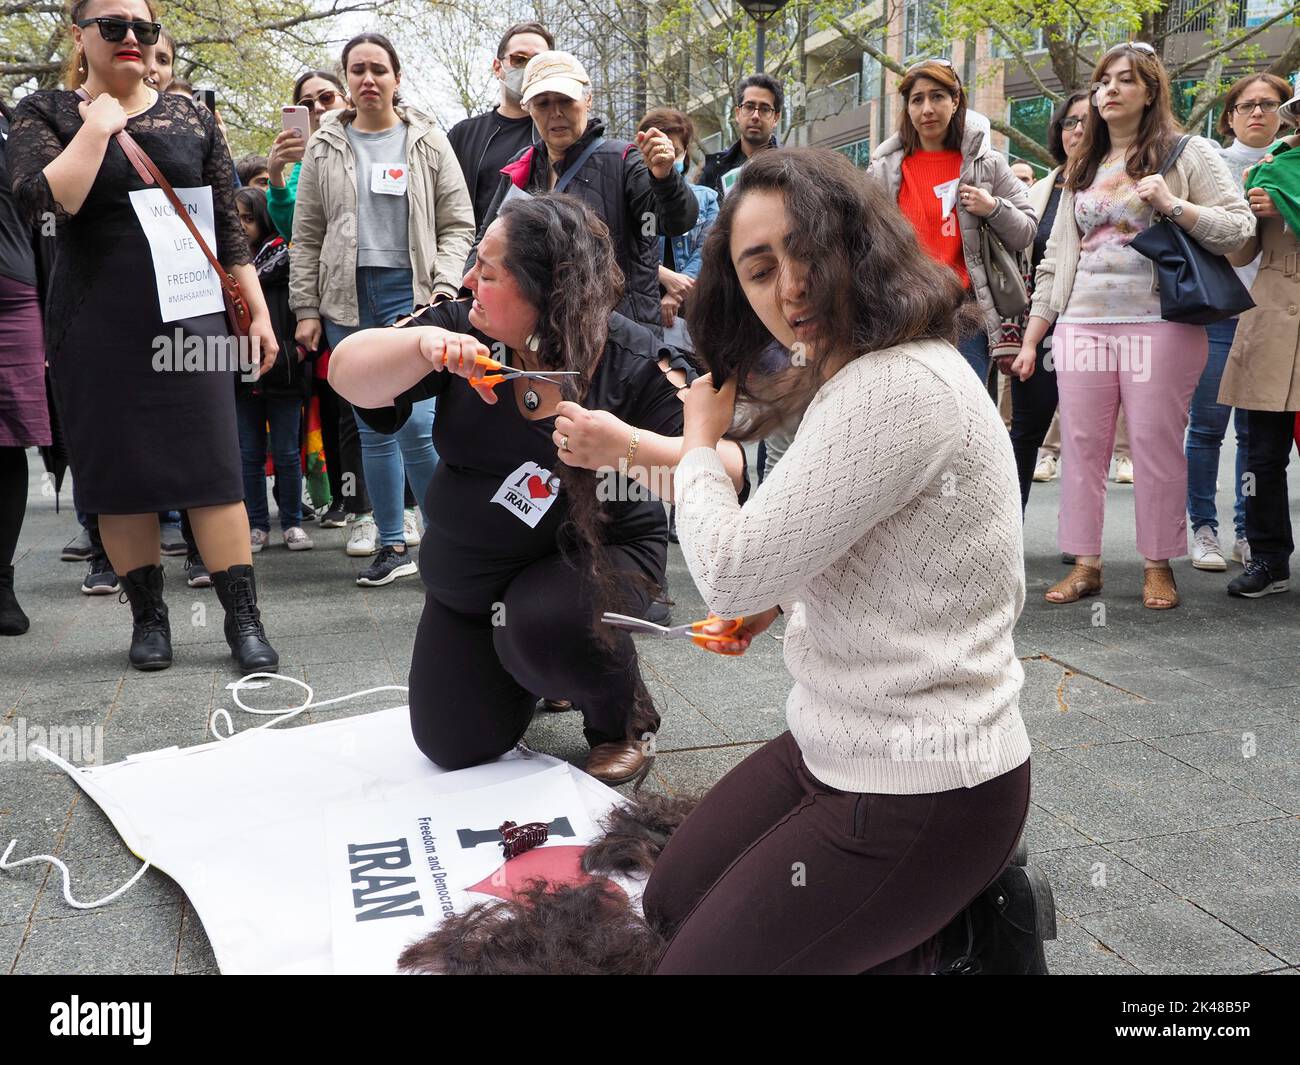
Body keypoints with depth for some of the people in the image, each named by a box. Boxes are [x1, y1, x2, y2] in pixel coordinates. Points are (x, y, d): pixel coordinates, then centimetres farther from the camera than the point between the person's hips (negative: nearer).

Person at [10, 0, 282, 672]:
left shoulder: (190, 118, 11)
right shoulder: (45, 114, 5)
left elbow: (229, 225, 10)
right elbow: (43, 200, -14)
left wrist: (259, 313, 4)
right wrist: (98, 125, -10)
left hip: (189, 317, 1)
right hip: (96, 329, 0)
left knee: (214, 469, -4)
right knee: (119, 474, 3)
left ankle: (243, 619, 0)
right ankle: (148, 617, 16)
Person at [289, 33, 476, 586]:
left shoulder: (428, 142, 6)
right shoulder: (324, 147, 11)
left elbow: (458, 225, 4)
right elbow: (306, 237, 10)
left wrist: (443, 290, -9)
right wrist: (306, 309, 3)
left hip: (410, 291, -3)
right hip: (348, 297, 3)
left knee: (416, 422, -15)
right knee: (373, 429, 6)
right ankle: (393, 547, 16)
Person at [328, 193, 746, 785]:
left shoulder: (635, 363, -19)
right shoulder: (464, 331, -9)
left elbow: (725, 475, -25)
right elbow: (347, 375, -14)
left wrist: (629, 447, -43)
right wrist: (425, 345, -33)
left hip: (592, 553, -4)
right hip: (468, 577, 4)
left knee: (542, 626, -37)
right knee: (455, 749, 3)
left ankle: (624, 719, -4)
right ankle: (526, 674, 36)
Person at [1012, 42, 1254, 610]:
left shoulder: (1189, 153, 6)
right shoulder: (1081, 169, 19)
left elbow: (1238, 228, -1)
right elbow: (1055, 259, 17)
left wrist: (1173, 205, -16)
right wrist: (1030, 339, 12)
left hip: (1159, 323, -4)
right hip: (1081, 325, 4)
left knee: (1156, 445, -2)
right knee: (1081, 445, 2)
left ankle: (1158, 566, 10)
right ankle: (1085, 564, 9)